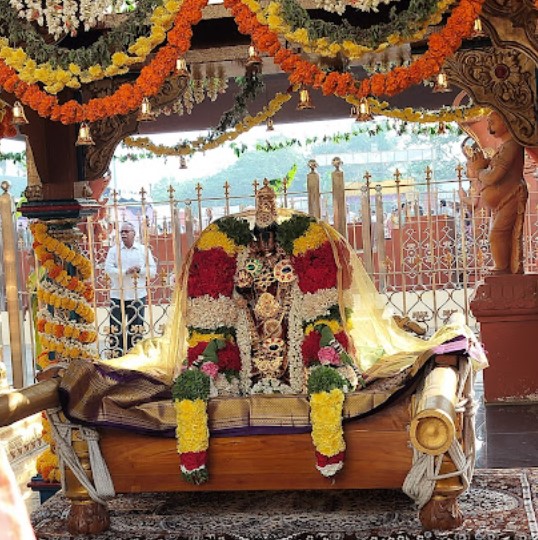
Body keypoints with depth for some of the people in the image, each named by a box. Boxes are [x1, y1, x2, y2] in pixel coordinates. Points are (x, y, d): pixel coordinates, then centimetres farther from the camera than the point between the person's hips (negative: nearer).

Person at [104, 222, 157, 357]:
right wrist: (126, 271, -17)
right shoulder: (114, 250, 6)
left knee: (135, 329, 4)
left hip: (137, 296, 1)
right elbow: (108, 269, -5)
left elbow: (152, 271, 4)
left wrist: (140, 270, -14)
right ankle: (116, 356, 2)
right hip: (117, 296, 0)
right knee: (116, 329, -3)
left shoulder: (144, 250, 8)